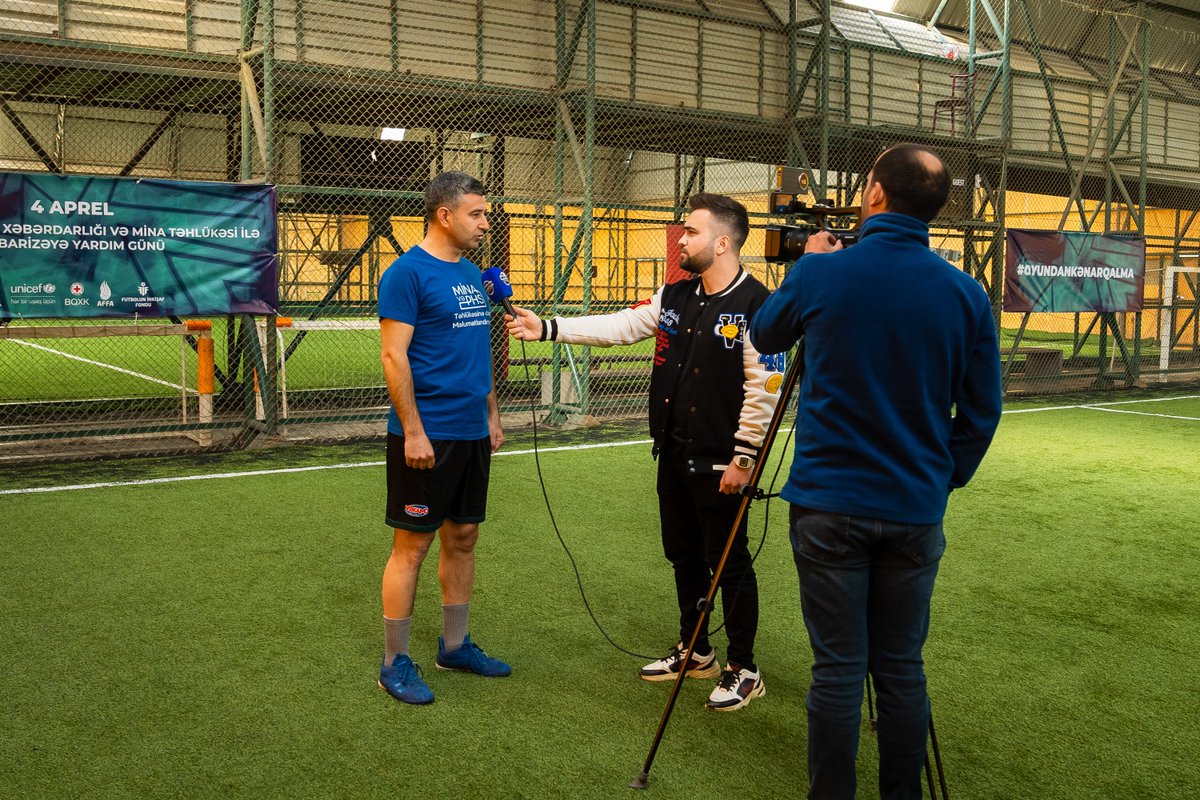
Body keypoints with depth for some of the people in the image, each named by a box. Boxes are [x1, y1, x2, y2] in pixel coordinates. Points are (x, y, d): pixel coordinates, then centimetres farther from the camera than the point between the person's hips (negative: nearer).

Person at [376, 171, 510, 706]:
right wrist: (413, 432, -19)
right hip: (426, 436, -8)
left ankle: (455, 645, 28)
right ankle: (395, 662, 12)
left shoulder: (471, 275, 13)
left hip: (471, 434, 8)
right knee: (412, 544, 0)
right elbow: (394, 356, -16)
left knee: (463, 538, 14)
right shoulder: (407, 272, -12)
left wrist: (492, 415, 17)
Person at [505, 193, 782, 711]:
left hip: (719, 463, -8)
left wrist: (743, 458, -18)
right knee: (684, 556, 18)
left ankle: (744, 670, 18)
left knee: (729, 563, 3)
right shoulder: (674, 297, 8)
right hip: (673, 455, 8)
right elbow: (620, 326, 8)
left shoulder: (754, 306, -16)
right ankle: (695, 653, 34)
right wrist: (547, 328, 2)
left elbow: (763, 390, -18)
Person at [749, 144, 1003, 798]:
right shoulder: (965, 295, -3)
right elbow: (981, 413, 3)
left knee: (838, 669, 5)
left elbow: (762, 337, 12)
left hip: (829, 505, -2)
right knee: (901, 668, 13)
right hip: (915, 511, 2)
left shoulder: (819, 274, -9)